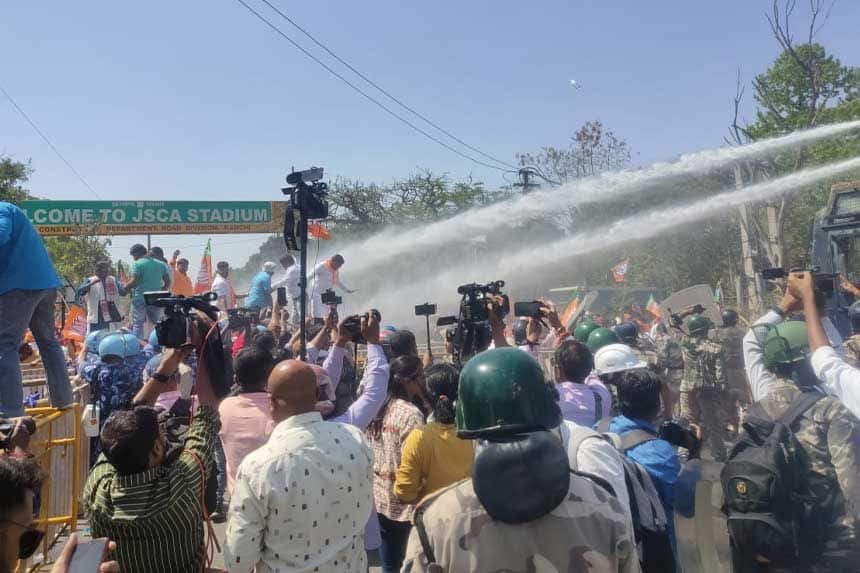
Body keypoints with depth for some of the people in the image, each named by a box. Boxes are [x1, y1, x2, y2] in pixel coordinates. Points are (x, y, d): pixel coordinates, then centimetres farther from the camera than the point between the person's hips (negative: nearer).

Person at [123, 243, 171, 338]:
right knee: (156, 323, 11)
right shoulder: (160, 264, 10)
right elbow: (167, 282, 10)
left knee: (137, 324, 3)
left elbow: (134, 281, -14)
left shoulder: (137, 264, -6)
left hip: (140, 298, -4)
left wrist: (125, 286, 4)